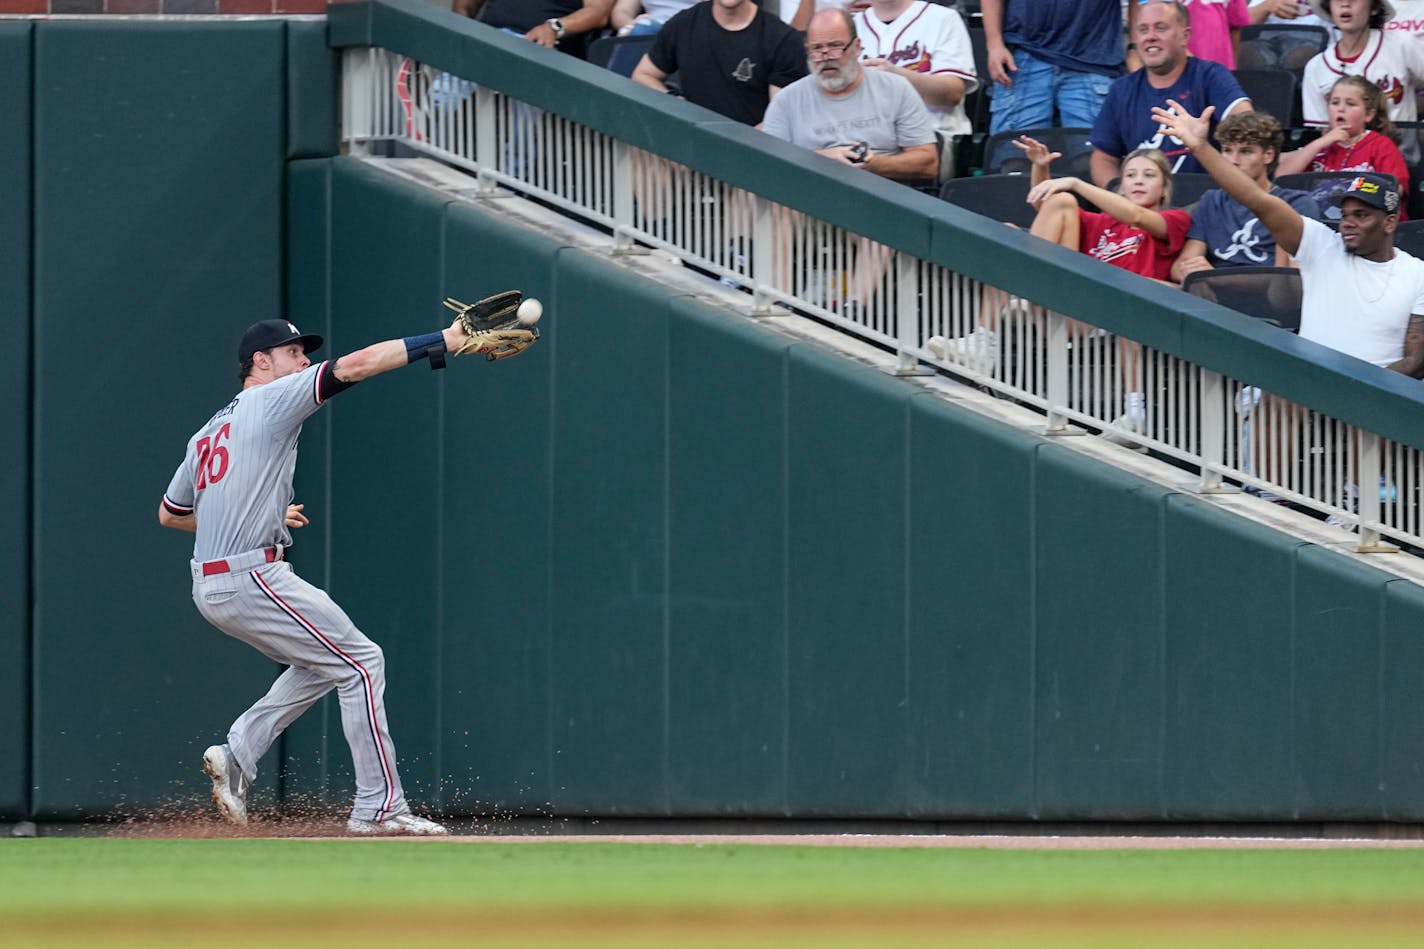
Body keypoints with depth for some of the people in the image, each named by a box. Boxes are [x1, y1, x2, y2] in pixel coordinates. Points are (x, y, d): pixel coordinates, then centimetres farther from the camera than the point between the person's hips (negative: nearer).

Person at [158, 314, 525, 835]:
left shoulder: (207, 434, 21)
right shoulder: (271, 400, -2)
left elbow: (169, 514, 28)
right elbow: (353, 367, -12)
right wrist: (443, 342, -13)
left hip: (210, 588, 9)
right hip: (252, 578, -9)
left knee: (321, 664, 22)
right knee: (360, 662, -4)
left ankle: (237, 754, 9)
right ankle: (378, 807, -7)